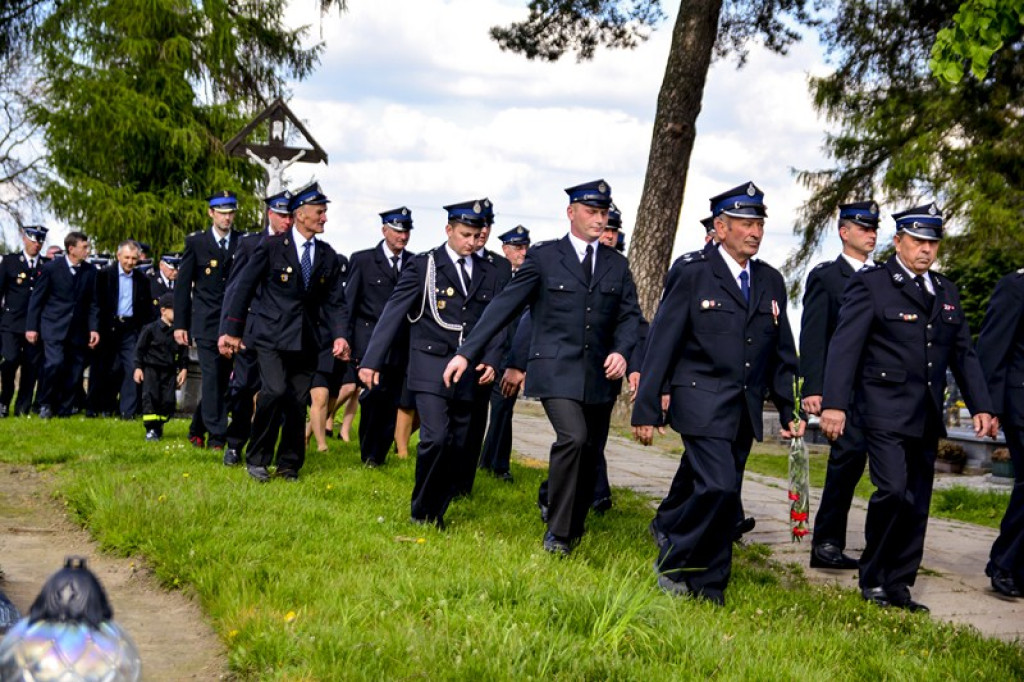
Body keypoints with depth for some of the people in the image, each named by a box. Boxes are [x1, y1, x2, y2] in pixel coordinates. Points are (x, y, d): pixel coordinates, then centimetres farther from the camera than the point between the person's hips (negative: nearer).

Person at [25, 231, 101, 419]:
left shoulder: (90, 271, 6)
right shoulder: (51, 268, -3)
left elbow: (92, 303, 9)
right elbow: (36, 298, 0)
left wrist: (94, 329, 0)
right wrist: (31, 327, -3)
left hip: (78, 330, 4)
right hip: (53, 327, -4)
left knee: (74, 372, 2)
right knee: (55, 363, -20)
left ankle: (63, 410, 15)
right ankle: (45, 404, 1)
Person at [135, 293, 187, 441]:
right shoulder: (150, 329, -6)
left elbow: (183, 352, 13)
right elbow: (140, 348, -2)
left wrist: (183, 369, 6)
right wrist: (137, 367, -7)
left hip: (169, 371, 4)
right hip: (151, 369, -3)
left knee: (168, 400, -1)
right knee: (150, 396, -11)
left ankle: (159, 426, 18)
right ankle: (151, 429, -7)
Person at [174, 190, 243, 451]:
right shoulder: (196, 242, 3)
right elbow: (183, 285, 4)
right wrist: (180, 324, -1)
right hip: (206, 321, -2)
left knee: (222, 380, 7)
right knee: (212, 377, -9)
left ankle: (198, 429, 23)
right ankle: (217, 436, -6)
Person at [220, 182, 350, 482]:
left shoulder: (328, 257, 10)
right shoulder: (272, 246, -3)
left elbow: (335, 301, 10)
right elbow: (243, 287, -1)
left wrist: (340, 335, -7)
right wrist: (231, 330, -4)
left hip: (306, 340, 5)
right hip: (270, 336, -4)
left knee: (298, 403, 5)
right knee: (275, 391, -21)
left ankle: (289, 465, 21)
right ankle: (256, 459, -2)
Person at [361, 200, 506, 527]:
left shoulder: (488, 273, 13)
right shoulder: (423, 266, 0)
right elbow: (393, 313, -4)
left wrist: (491, 360, -3)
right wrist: (372, 360, -11)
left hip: (469, 372, 4)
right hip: (431, 367, -4)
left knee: (459, 447, 4)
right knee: (436, 438, -17)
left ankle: (435, 511, 18)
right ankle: (422, 511, 1)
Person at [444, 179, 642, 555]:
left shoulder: (617, 264, 11)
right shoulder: (543, 256, -1)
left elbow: (630, 315, 11)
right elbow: (506, 305, -3)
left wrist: (622, 351, -10)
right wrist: (467, 352, -9)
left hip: (600, 373, 5)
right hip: (556, 369, -4)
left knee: (590, 454, 9)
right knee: (573, 438, -23)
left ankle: (573, 527, 28)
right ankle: (557, 532, -10)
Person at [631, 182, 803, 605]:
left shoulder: (771, 282, 13)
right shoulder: (691, 272, -4)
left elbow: (781, 352, 19)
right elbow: (662, 342, -5)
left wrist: (789, 410, 13)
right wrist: (646, 409, -8)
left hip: (746, 409, 6)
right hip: (701, 402, -6)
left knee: (719, 498, 8)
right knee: (718, 487, -16)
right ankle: (673, 563, 3)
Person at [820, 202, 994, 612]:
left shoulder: (946, 293, 16)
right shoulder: (870, 285, -3)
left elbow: (963, 354, 19)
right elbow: (844, 346, -10)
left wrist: (980, 407, 9)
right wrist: (834, 404, -20)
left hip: (926, 419, 7)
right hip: (885, 412, -6)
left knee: (917, 505, 7)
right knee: (894, 491, -18)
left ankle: (898, 587, 16)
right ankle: (873, 580, 0)